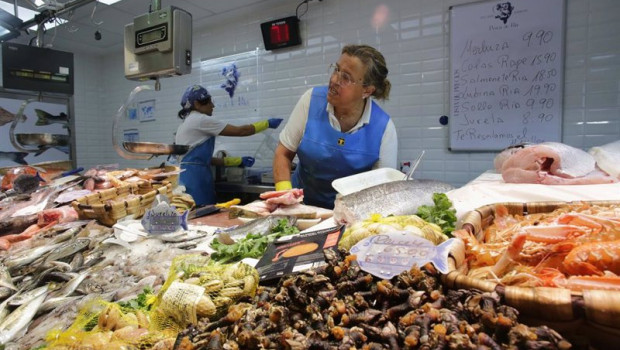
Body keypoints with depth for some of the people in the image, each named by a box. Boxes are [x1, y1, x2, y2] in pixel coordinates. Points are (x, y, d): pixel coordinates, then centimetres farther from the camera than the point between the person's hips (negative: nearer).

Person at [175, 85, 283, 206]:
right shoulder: (200, 119, -8)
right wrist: (267, 123, 2)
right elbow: (240, 131, -9)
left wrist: (239, 161, 15)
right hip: (194, 175, -10)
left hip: (187, 174, 10)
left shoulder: (188, 122, 21)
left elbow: (203, 158, 18)